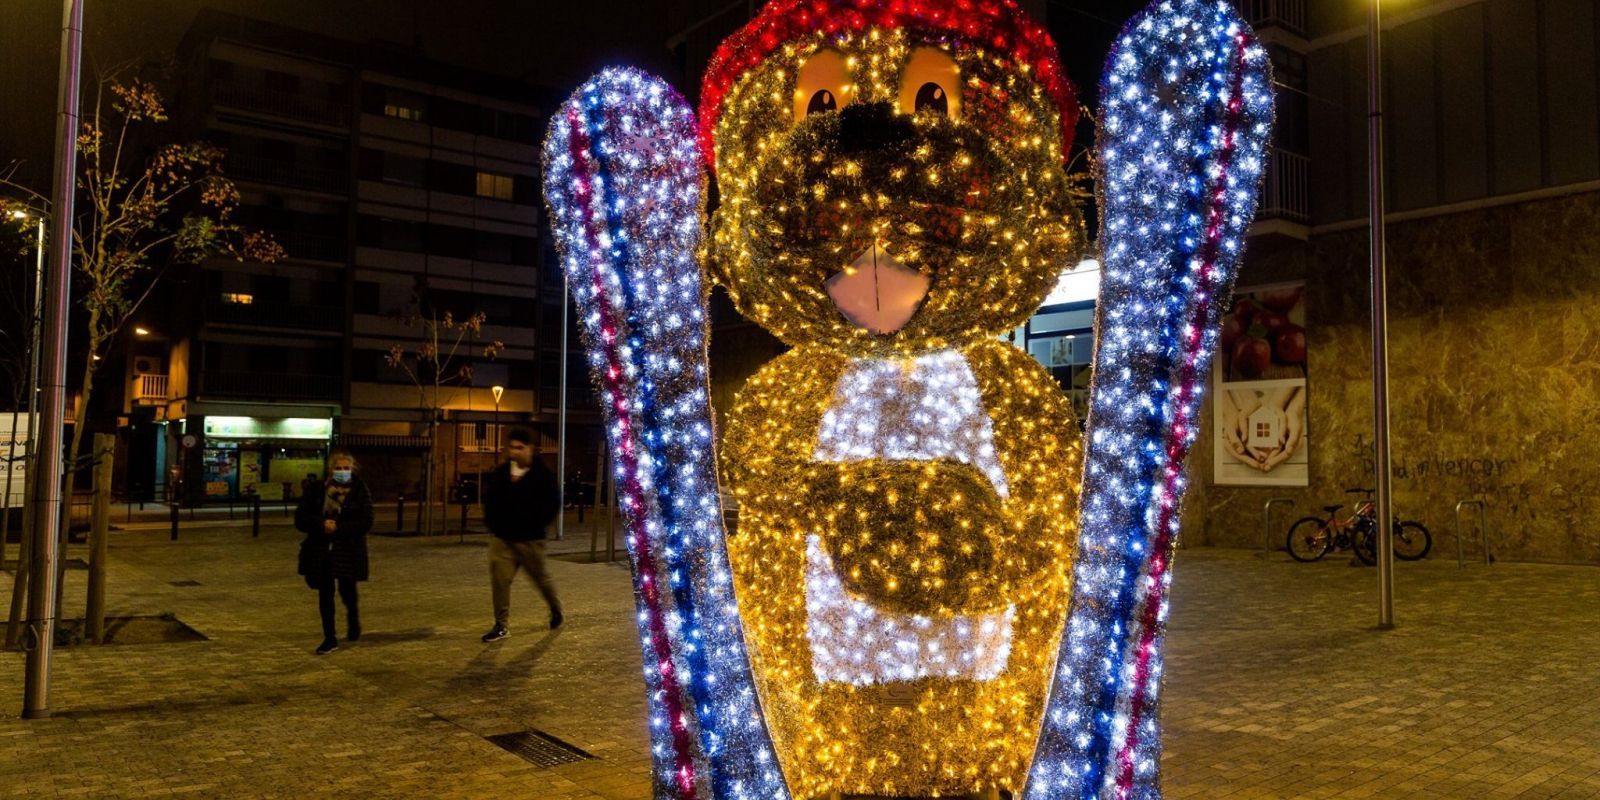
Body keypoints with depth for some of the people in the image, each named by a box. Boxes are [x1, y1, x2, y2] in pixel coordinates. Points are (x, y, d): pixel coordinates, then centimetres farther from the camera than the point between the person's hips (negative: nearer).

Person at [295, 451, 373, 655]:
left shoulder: (360, 491, -4)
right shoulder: (317, 491, 1)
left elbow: (366, 523, -11)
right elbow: (300, 519, 0)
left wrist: (338, 527, -20)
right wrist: (321, 524, -17)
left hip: (349, 550, -2)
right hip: (321, 550, 2)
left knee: (347, 591, 1)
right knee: (325, 594, 6)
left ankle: (353, 616, 36)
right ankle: (330, 638, 17)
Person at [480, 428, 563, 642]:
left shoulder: (542, 475, -9)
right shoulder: (500, 473, 4)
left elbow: (553, 504, -8)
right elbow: (489, 499, 17)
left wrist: (535, 525, -12)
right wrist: (492, 523, 6)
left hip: (530, 540, -3)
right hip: (502, 538, 3)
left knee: (541, 577, 12)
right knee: (499, 580, -6)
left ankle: (556, 609, 39)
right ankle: (501, 625, 3)